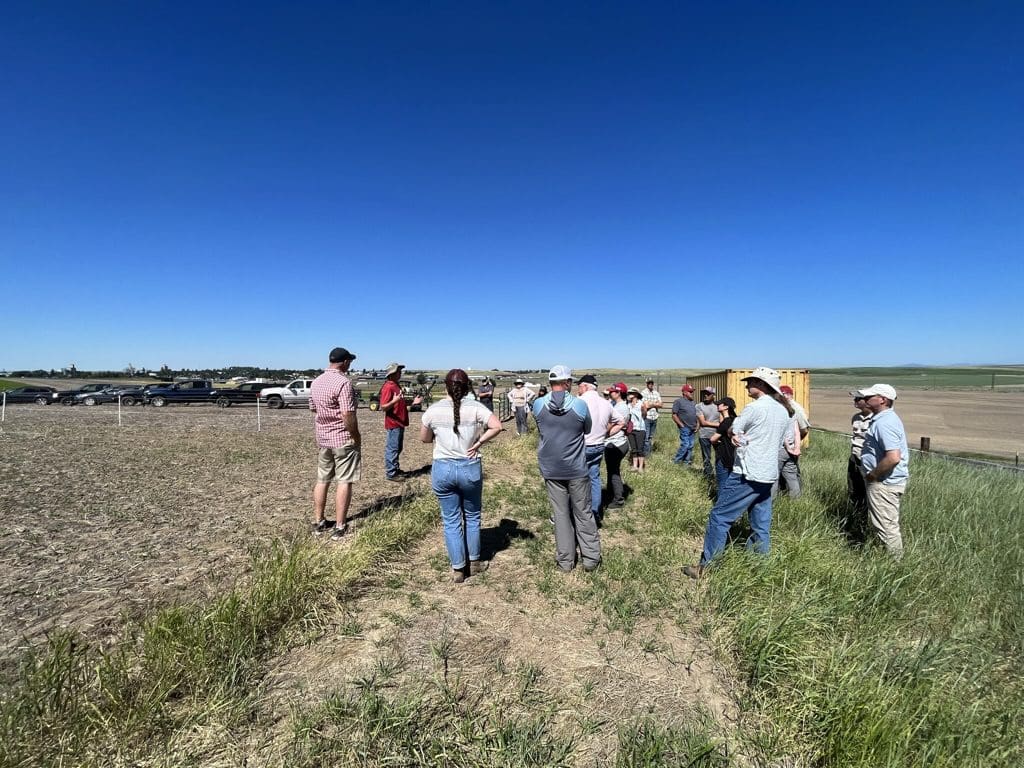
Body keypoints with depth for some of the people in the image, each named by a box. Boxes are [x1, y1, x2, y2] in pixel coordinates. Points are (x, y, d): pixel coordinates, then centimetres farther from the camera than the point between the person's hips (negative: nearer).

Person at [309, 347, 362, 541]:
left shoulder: (316, 382, 9)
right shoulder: (343, 382, -17)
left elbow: (314, 411, 16)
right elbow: (348, 415, -22)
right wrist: (356, 436, -11)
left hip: (322, 439, 8)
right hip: (343, 439, -8)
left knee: (322, 480, 15)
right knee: (344, 482, -1)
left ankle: (318, 522, 24)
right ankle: (340, 527, 3)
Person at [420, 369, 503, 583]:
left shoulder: (433, 410, -3)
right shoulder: (475, 407, -8)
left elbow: (424, 438, 7)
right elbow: (497, 426, -18)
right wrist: (479, 441, -8)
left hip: (442, 469, 1)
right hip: (470, 468, 0)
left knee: (451, 521, 12)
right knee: (472, 517, 19)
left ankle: (457, 569, 20)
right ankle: (475, 562, 32)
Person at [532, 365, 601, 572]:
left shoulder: (538, 404, -7)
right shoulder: (580, 405, -12)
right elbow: (588, 430, 5)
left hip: (551, 468, 2)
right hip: (576, 468, -1)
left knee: (560, 514, 11)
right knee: (583, 513, 12)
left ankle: (565, 560, 19)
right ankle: (591, 558, 20)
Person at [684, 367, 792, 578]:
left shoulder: (756, 407, -15)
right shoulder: (783, 410, 11)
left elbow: (731, 431, -6)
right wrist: (743, 436, 1)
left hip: (747, 473, -8)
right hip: (768, 474, 9)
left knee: (719, 517, -1)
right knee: (761, 525, 13)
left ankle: (706, 566, 3)